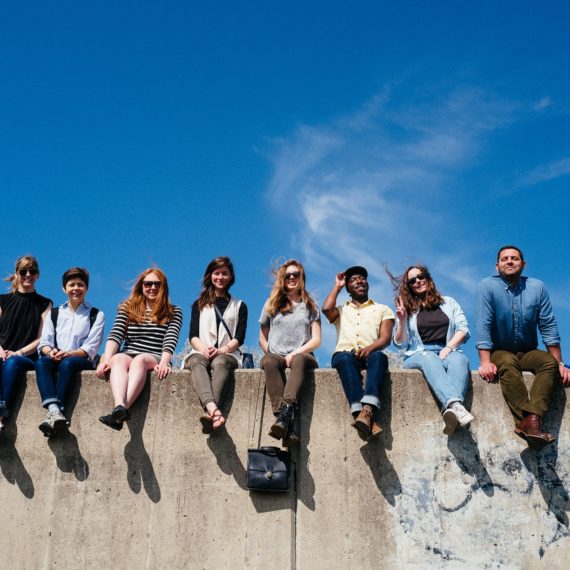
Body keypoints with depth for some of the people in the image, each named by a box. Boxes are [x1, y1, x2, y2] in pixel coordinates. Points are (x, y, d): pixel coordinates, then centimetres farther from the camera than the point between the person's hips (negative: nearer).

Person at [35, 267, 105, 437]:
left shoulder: (96, 315, 13)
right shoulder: (53, 314, 23)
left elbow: (91, 348, 0)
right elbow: (44, 342, 11)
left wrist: (67, 354, -18)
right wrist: (50, 351, -15)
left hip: (82, 363, -2)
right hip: (55, 360, 3)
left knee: (67, 363, -37)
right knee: (41, 362, -32)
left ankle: (54, 415, -46)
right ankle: (55, 410, -51)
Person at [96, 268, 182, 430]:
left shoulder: (173, 312, 13)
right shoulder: (127, 308, 18)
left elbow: (170, 340, -3)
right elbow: (115, 335, 3)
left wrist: (163, 363, -22)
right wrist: (106, 360, -14)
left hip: (155, 359, -2)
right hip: (127, 355, 2)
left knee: (139, 359, -35)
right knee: (118, 359, -33)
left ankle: (120, 412, -56)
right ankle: (120, 406, -60)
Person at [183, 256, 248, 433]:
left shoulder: (239, 306, 22)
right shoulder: (199, 304, 24)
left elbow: (240, 337, 7)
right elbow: (193, 335, 10)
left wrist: (222, 350, -13)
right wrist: (203, 348, -13)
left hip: (227, 354, -1)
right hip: (201, 353, 1)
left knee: (220, 362, -38)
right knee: (198, 362, -36)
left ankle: (209, 412, -61)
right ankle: (213, 409, -63)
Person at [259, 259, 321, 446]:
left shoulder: (310, 305, 17)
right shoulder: (271, 304, 20)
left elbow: (316, 340, 8)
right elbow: (263, 338, 21)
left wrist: (295, 353, -8)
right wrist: (270, 352, 1)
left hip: (302, 355, -1)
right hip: (276, 355, 1)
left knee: (299, 360, -39)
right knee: (269, 361, -37)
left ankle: (285, 411, -61)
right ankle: (288, 424, -52)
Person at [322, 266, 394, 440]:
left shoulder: (382, 310, 25)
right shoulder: (341, 310, 29)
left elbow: (386, 338, 7)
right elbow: (326, 308, 3)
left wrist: (369, 348, -17)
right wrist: (337, 286, 21)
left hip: (369, 355, 0)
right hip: (344, 355, 0)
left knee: (379, 356, -37)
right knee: (345, 358, -38)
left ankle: (367, 410, -58)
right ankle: (365, 418, -56)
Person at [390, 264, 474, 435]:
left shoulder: (448, 303, 22)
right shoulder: (407, 309, 20)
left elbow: (463, 329, 10)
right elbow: (400, 344, 12)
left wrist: (448, 347, -8)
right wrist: (402, 321, -5)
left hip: (448, 352, 1)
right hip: (417, 355, -1)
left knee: (459, 359, -36)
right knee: (429, 358, -38)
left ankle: (450, 411, -63)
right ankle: (455, 404, -63)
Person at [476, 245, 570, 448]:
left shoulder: (537, 287, 0)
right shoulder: (488, 286, -8)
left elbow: (548, 326, 0)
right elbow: (483, 325, -15)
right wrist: (485, 362, -25)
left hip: (528, 352, 3)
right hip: (500, 352, -3)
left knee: (550, 362, -27)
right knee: (507, 362, -36)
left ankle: (532, 419, -46)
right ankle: (529, 420, -50)